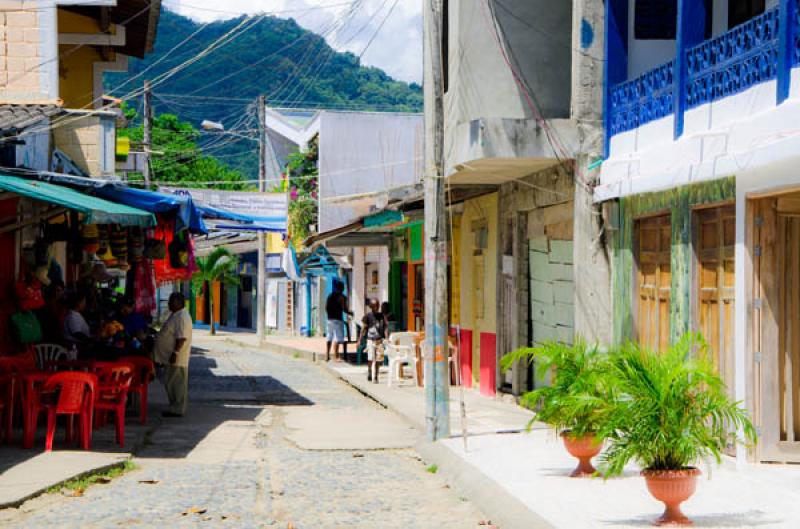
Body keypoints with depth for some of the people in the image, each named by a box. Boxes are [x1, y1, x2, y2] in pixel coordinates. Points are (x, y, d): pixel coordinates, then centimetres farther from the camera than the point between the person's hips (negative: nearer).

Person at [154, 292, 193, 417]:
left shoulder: (182, 317, -19)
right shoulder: (175, 315, 15)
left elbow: (181, 338, -25)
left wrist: (175, 353, -26)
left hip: (176, 359, -11)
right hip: (170, 357, 11)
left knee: (176, 384, -5)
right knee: (171, 383, 14)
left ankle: (177, 409, -1)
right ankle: (175, 408, 20)